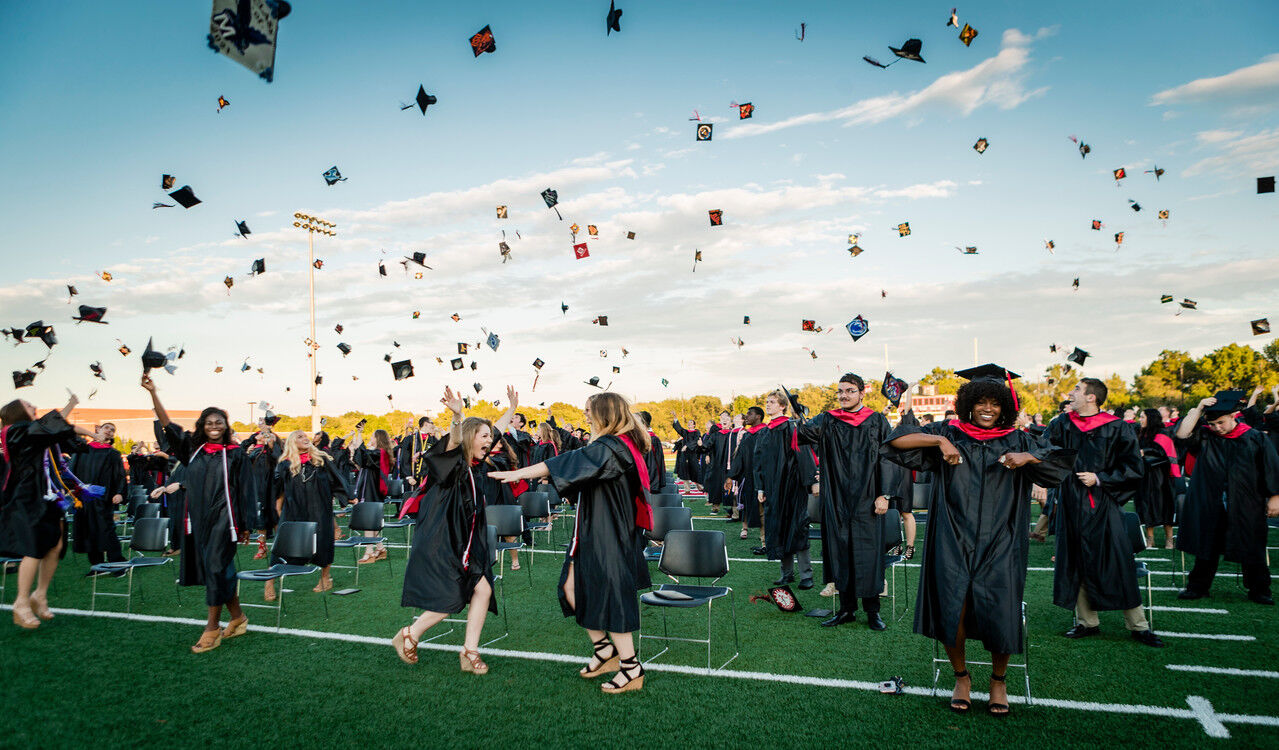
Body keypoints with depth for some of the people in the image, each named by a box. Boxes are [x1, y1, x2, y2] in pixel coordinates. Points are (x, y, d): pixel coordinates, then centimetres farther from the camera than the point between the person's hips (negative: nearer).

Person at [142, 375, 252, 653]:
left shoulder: (235, 454, -2)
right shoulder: (193, 448, 8)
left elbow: (243, 491, -2)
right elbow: (167, 424, 2)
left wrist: (244, 525, -3)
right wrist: (152, 392, -8)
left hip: (222, 518, -4)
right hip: (197, 518, 4)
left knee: (216, 569, -5)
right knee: (222, 570, 10)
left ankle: (212, 629, 2)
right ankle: (238, 619, 24)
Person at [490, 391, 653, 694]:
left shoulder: (608, 448, -19)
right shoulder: (623, 444, 10)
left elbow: (568, 463, -23)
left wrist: (518, 473, -20)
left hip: (608, 538, -9)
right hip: (594, 533, 9)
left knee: (609, 596, -2)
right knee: (573, 588, 11)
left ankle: (631, 669, 8)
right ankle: (605, 649, 21)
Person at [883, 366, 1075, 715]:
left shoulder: (1016, 440, 11)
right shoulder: (950, 434, 6)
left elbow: (1063, 460, 6)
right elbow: (897, 440, -2)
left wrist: (1029, 457, -11)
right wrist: (939, 441, -15)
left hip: (999, 542, 1)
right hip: (954, 539, -1)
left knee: (999, 606, -12)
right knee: (952, 603, -13)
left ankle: (998, 679, 16)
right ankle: (961, 676, 13)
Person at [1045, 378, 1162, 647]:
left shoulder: (1117, 429, -4)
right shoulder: (1062, 425, 5)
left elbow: (1133, 467, -4)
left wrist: (1100, 479, -13)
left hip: (1104, 506, -3)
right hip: (1072, 506, 3)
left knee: (1118, 565, -1)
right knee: (1077, 564, 7)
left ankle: (1138, 626, 12)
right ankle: (1087, 622, 18)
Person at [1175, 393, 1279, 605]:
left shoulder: (1255, 438, -2)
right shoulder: (1205, 437, 1)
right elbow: (1182, 434, -17)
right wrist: (1198, 410, -16)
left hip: (1245, 508, -1)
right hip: (1210, 506, 1)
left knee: (1251, 551, 8)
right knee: (1207, 547, 9)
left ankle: (1259, 590, 24)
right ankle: (1198, 587, 18)